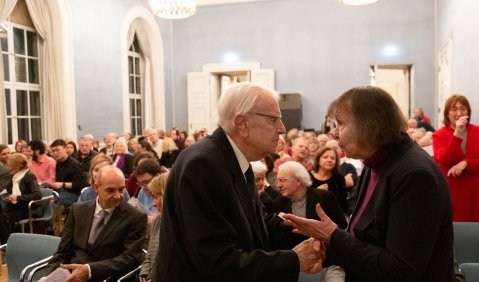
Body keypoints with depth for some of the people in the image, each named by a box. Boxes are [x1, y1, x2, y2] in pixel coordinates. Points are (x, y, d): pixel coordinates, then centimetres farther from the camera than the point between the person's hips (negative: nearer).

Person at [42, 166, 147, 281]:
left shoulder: (136, 218, -5)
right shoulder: (78, 210, 10)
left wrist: (89, 270, -20)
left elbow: (130, 258, -11)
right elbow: (63, 252, 11)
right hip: (68, 272, 4)